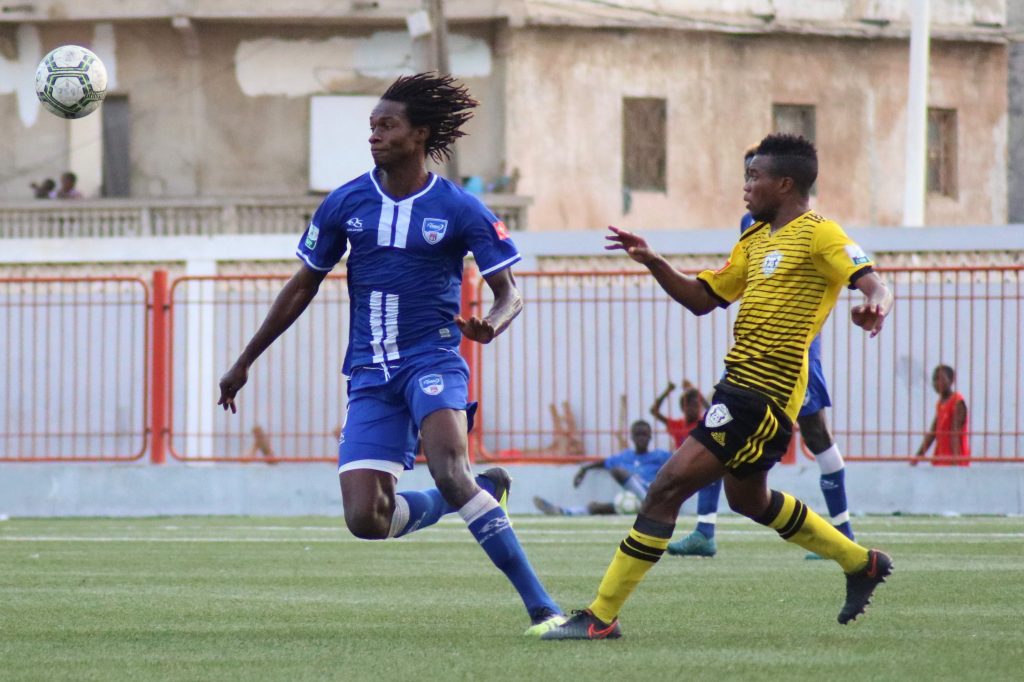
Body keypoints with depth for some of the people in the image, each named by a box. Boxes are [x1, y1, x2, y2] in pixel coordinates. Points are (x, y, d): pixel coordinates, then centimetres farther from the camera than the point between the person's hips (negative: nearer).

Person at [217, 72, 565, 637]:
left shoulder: (459, 209, -3)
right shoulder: (345, 204, 6)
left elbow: (510, 294, -1)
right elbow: (303, 287, 16)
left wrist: (492, 325, -26)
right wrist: (244, 363, 17)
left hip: (432, 358, -4)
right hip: (370, 375, 4)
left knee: (448, 471, -32)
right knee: (366, 521, -10)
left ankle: (542, 607, -28)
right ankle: (480, 494, 20)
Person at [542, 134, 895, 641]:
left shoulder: (818, 235, -8)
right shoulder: (755, 241, 18)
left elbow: (871, 282, -19)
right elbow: (702, 299, 21)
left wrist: (876, 304, -43)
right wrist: (654, 264, 7)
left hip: (764, 396, -11)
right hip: (740, 386, 11)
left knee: (669, 486, -15)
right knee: (748, 498, 28)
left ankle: (602, 616, -14)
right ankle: (862, 564, 43)